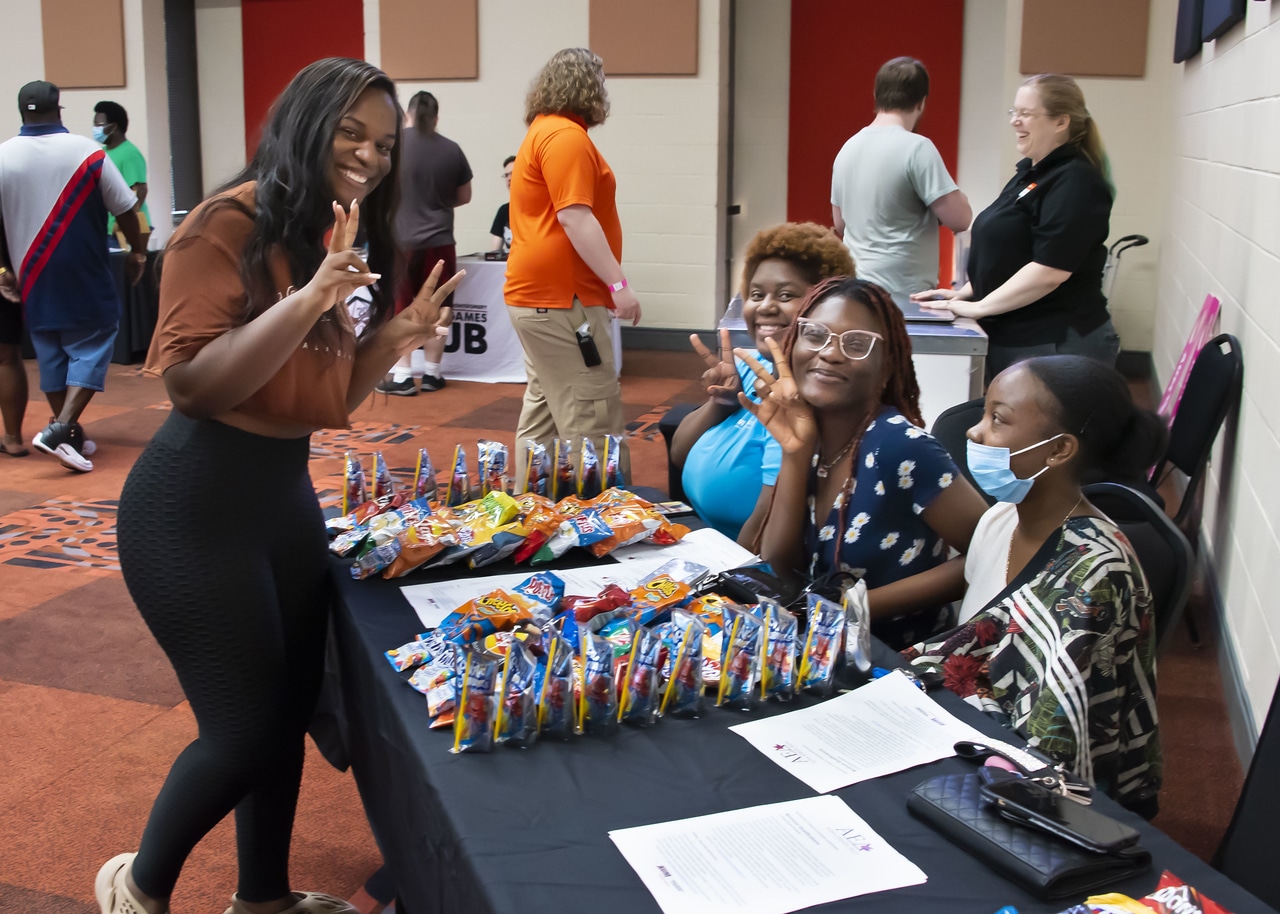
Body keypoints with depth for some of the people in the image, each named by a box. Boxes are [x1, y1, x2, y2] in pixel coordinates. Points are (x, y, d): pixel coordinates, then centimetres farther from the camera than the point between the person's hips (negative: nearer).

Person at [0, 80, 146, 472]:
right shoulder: (87, 152, -10)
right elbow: (125, 209, -6)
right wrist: (137, 252, 9)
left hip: (33, 278, 4)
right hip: (85, 277, -3)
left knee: (50, 353, 14)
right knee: (91, 348, 2)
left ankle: (70, 435, 21)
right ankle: (61, 429, -13)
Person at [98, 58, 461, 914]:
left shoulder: (329, 240, 10)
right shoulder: (229, 225, -15)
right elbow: (192, 382, -21)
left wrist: (392, 340, -1)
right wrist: (306, 300, -30)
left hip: (286, 491, 8)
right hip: (197, 501, -8)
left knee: (292, 710, 14)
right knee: (246, 728, 0)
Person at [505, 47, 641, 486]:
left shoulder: (543, 131, 20)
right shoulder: (566, 135, -12)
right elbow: (575, 217, -20)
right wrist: (619, 284, -20)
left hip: (539, 297, 11)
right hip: (560, 301, -11)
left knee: (542, 415, 15)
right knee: (595, 423, -11)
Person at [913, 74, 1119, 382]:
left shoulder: (1074, 182, -16)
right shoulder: (1030, 172, 14)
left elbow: (1049, 270, -24)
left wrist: (979, 307, -20)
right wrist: (963, 293, 11)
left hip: (1057, 347, -10)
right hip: (1011, 339, 10)